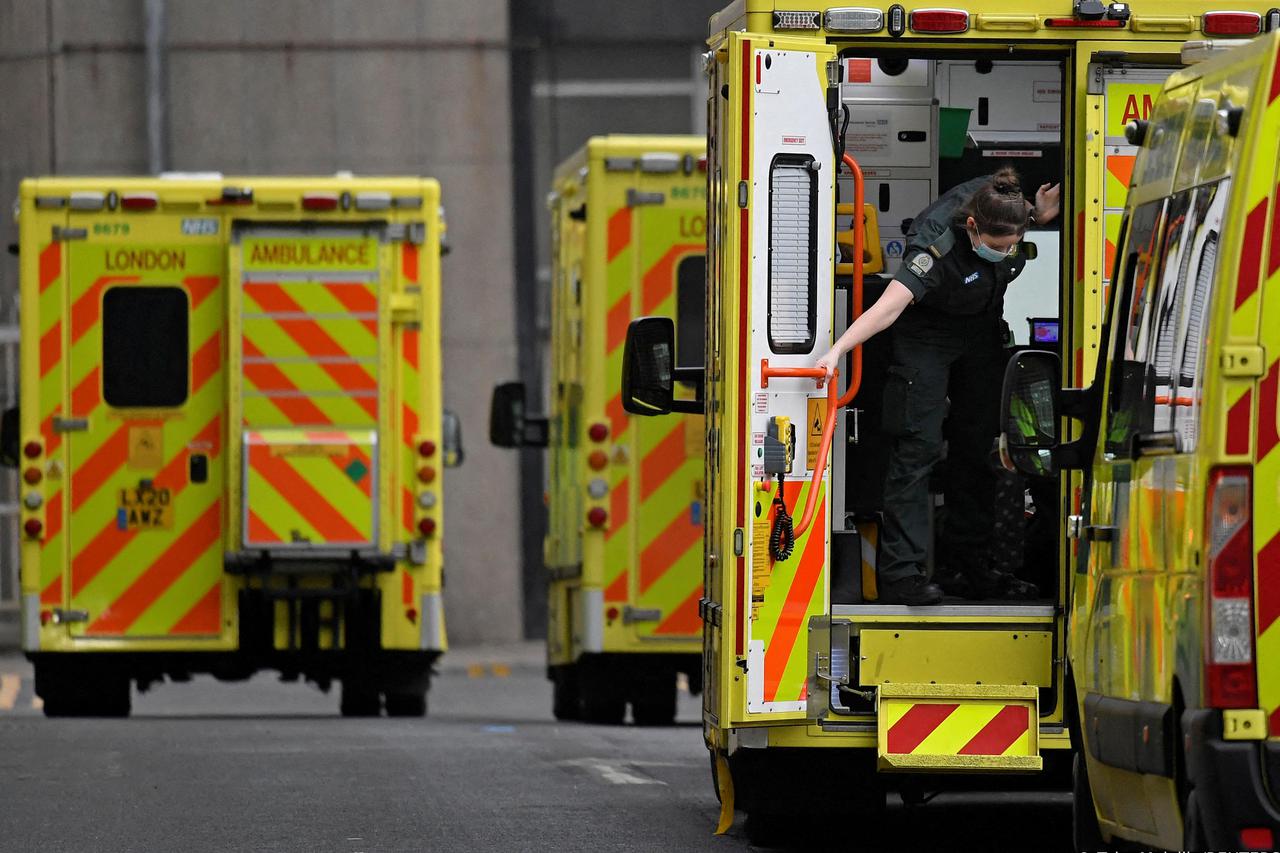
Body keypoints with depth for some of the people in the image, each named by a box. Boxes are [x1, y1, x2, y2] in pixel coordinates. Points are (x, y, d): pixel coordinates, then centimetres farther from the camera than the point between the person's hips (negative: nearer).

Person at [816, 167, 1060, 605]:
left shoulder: (1006, 204, -22)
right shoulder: (937, 245, -39)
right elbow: (889, 305, -49)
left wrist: (1042, 214, -18)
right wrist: (836, 351, -61)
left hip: (982, 330, 6)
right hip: (927, 334, -6)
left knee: (978, 443, 10)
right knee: (918, 444, -12)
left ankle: (969, 560, 19)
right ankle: (901, 573, -16)